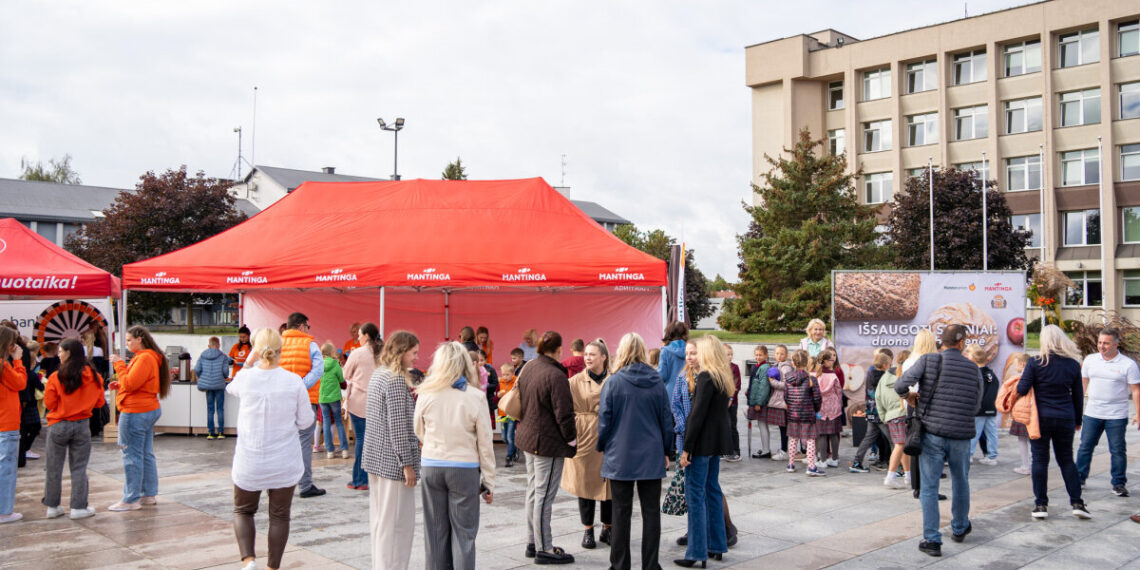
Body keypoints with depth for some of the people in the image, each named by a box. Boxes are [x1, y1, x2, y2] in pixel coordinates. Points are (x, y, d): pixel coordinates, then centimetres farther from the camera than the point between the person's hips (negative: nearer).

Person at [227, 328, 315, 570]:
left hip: (249, 463, 0)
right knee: (279, 516, 15)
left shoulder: (245, 378, -11)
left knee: (243, 511, 19)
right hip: (284, 463, 0)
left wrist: (250, 360, 18)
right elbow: (306, 420, -3)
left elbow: (231, 388, 15)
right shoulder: (294, 382, -11)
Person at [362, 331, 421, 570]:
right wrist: (407, 464, -17)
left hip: (375, 459, 10)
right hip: (392, 461, -10)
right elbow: (397, 425, -20)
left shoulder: (378, 375, 12)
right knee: (397, 523, -3)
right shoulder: (396, 379, -17)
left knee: (380, 520, 16)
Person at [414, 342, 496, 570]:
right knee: (463, 532, 6)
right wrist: (489, 482, 4)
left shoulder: (425, 395, -4)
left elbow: (419, 433, 10)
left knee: (435, 531, 11)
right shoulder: (475, 397, -9)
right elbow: (484, 443, -4)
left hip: (431, 467, 2)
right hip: (465, 469, -2)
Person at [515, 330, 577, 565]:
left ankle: (532, 542, 28)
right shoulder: (555, 376, -22)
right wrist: (572, 438, -8)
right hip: (548, 442, -9)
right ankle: (544, 549, 6)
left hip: (529, 438, 9)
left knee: (533, 491, 17)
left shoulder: (528, 368, 6)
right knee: (544, 495, -2)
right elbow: (564, 414, -20)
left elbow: (518, 403, 17)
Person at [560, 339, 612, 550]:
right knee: (585, 483, 4)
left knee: (609, 483, 6)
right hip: (584, 436, -1)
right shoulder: (576, 381, 1)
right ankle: (588, 530, 18)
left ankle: (607, 528, 23)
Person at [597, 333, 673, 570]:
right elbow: (666, 419, 5)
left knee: (621, 512, 7)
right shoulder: (657, 382, -1)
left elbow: (604, 420, -5)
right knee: (651, 511, 8)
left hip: (620, 457, -2)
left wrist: (602, 447, 11)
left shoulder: (613, 382, -8)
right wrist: (666, 451, 16)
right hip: (651, 457, 2)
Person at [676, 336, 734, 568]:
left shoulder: (706, 377, -16)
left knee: (695, 495, -4)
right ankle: (717, 546, 24)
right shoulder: (724, 378, 11)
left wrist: (687, 448, -16)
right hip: (718, 442, 9)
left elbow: (697, 414, -19)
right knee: (712, 490, 17)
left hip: (702, 443, -9)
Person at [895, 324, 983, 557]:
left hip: (933, 434, -2)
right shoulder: (974, 369, 3)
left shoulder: (928, 360, -6)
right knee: (961, 483, 23)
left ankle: (932, 540, -1)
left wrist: (908, 395, 9)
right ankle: (959, 529, 40)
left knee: (929, 488, 3)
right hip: (961, 436, 2)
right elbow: (976, 408, 10)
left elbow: (901, 386, -13)